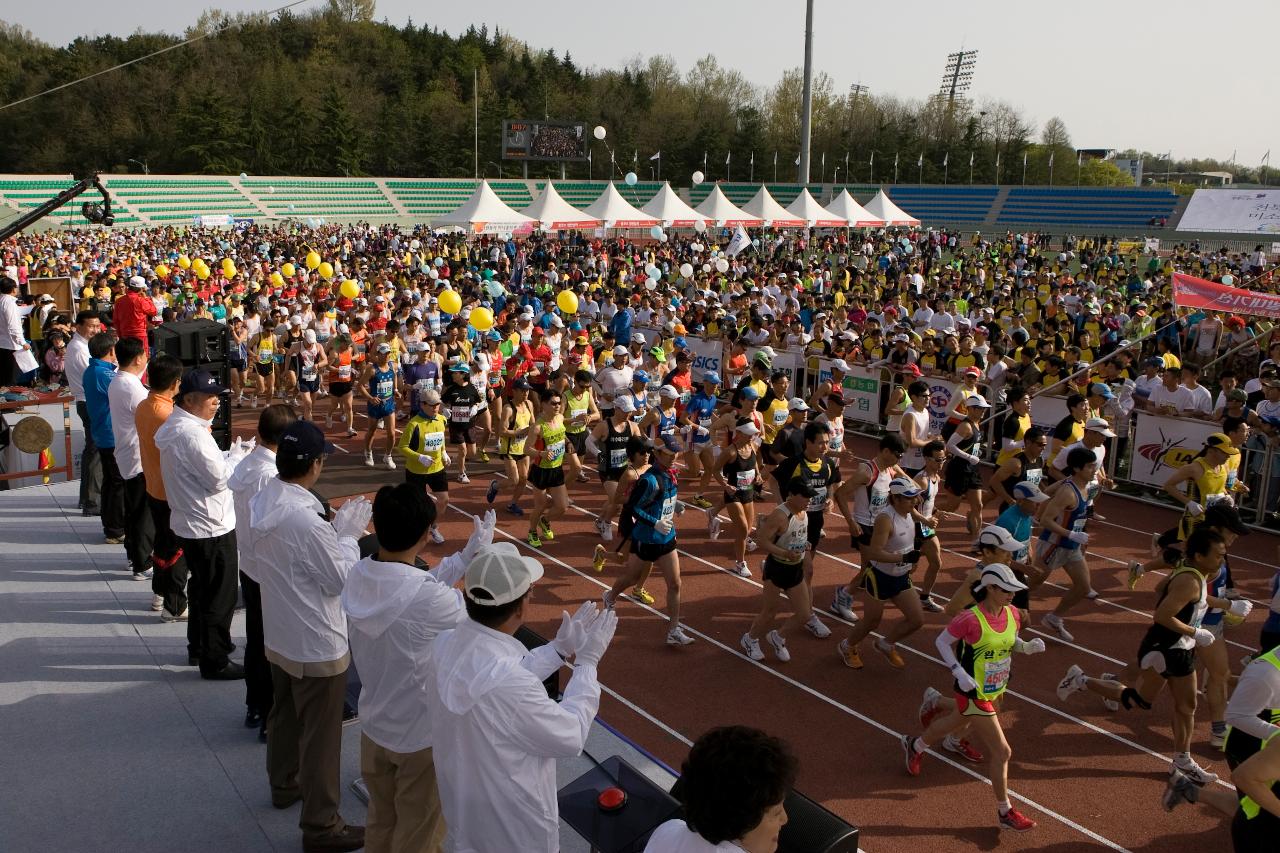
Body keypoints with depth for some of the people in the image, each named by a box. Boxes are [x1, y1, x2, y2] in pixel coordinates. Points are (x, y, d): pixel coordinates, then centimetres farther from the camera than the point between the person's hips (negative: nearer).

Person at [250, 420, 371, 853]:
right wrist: (350, 534, -9)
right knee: (320, 736, 5)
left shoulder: (260, 503, -5)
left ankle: (285, 783, 49)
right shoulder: (306, 521, -31)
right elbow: (340, 579, -20)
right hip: (316, 645, -9)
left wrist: (336, 529, 7)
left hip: (278, 635, 9)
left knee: (285, 713, 27)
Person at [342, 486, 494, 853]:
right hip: (422, 736, -6)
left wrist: (465, 556, 3)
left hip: (374, 725, 6)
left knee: (380, 823, 26)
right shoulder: (427, 599, -34)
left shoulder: (358, 576, -13)